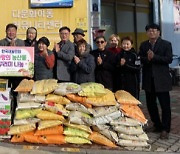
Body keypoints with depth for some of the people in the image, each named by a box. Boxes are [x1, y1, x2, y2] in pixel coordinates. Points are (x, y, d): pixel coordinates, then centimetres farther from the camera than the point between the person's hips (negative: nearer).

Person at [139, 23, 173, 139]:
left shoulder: (166, 44, -1)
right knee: (151, 104, 11)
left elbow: (169, 59, -11)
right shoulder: (143, 45, 12)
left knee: (165, 105, -1)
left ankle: (165, 129, 8)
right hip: (148, 79, 5)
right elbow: (141, 59, 4)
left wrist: (154, 57, -19)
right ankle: (157, 125, 27)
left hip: (161, 79, -4)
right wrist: (147, 59, -17)